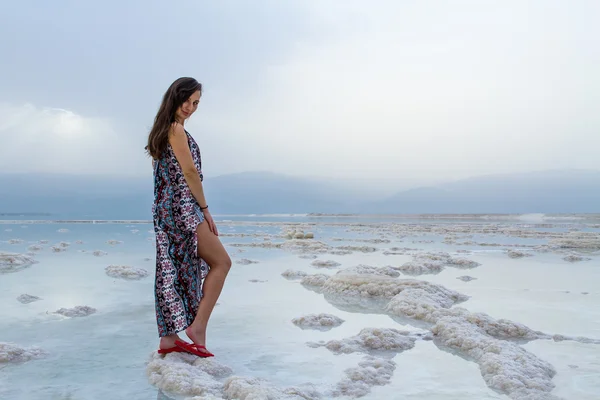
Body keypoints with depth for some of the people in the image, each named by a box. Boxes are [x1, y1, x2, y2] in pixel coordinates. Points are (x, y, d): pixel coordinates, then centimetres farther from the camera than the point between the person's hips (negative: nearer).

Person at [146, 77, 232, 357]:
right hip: (182, 207, -9)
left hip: (166, 209, 10)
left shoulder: (163, 129, 18)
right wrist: (205, 209, -8)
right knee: (221, 262, -2)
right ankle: (198, 326, -3)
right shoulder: (176, 129, -11)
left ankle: (168, 338, 16)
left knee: (174, 271, 11)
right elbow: (189, 171, -14)